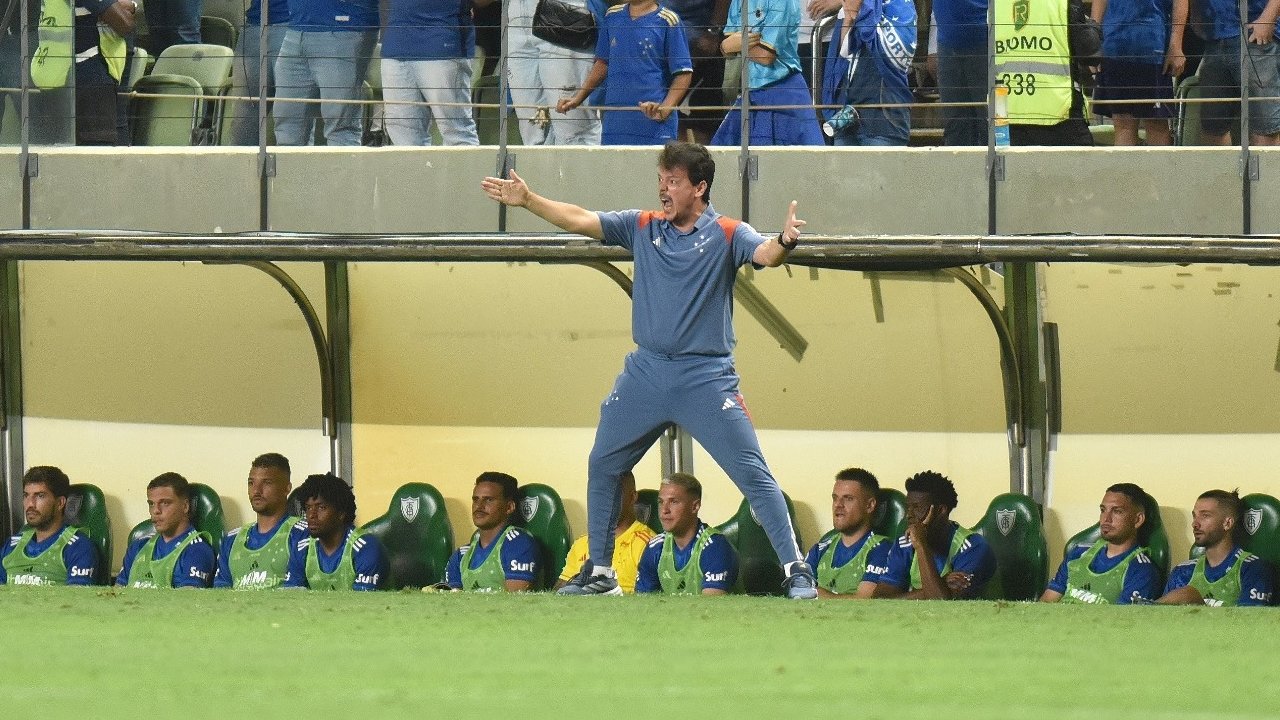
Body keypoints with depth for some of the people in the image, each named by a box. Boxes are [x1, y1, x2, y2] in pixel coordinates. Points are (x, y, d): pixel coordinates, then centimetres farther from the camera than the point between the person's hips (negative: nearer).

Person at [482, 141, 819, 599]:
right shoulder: (644, 227, 5)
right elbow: (579, 220, 1)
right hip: (646, 372, 5)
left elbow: (764, 255, -25)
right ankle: (600, 572, 24)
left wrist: (785, 242, -47)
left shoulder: (727, 235, -7)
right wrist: (528, 200, -11)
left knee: (754, 475, -9)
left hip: (705, 378, -5)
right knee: (602, 466, 11)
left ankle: (795, 570, -5)